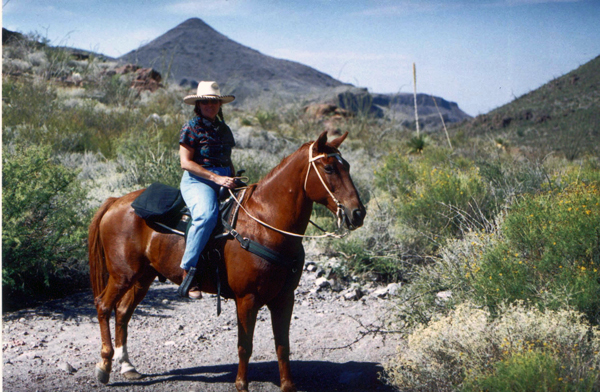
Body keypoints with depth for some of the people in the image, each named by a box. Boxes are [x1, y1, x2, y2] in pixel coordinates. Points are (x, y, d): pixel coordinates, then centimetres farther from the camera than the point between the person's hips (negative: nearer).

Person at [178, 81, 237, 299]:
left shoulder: (224, 129, 20)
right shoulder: (192, 128, 0)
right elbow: (186, 162, -9)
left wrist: (234, 181, 9)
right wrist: (215, 178, -17)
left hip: (223, 180, 7)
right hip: (197, 181, -7)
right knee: (206, 215, -36)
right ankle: (187, 273, -32)